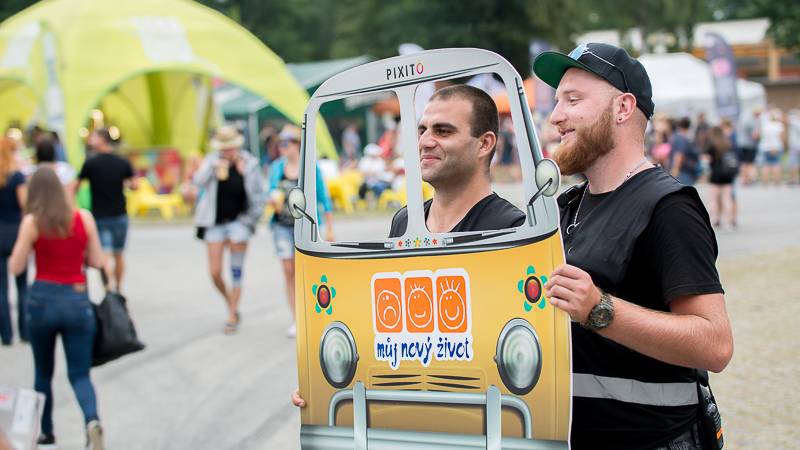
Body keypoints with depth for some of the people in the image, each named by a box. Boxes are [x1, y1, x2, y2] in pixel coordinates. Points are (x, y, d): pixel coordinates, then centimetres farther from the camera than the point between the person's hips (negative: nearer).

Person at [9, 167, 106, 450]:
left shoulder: (32, 222, -7)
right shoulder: (84, 218, -1)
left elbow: (16, 267, -4)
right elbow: (97, 262, 3)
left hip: (43, 299, -1)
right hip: (78, 301, 1)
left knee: (43, 373, 17)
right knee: (80, 375, 5)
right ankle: (92, 420, -21)